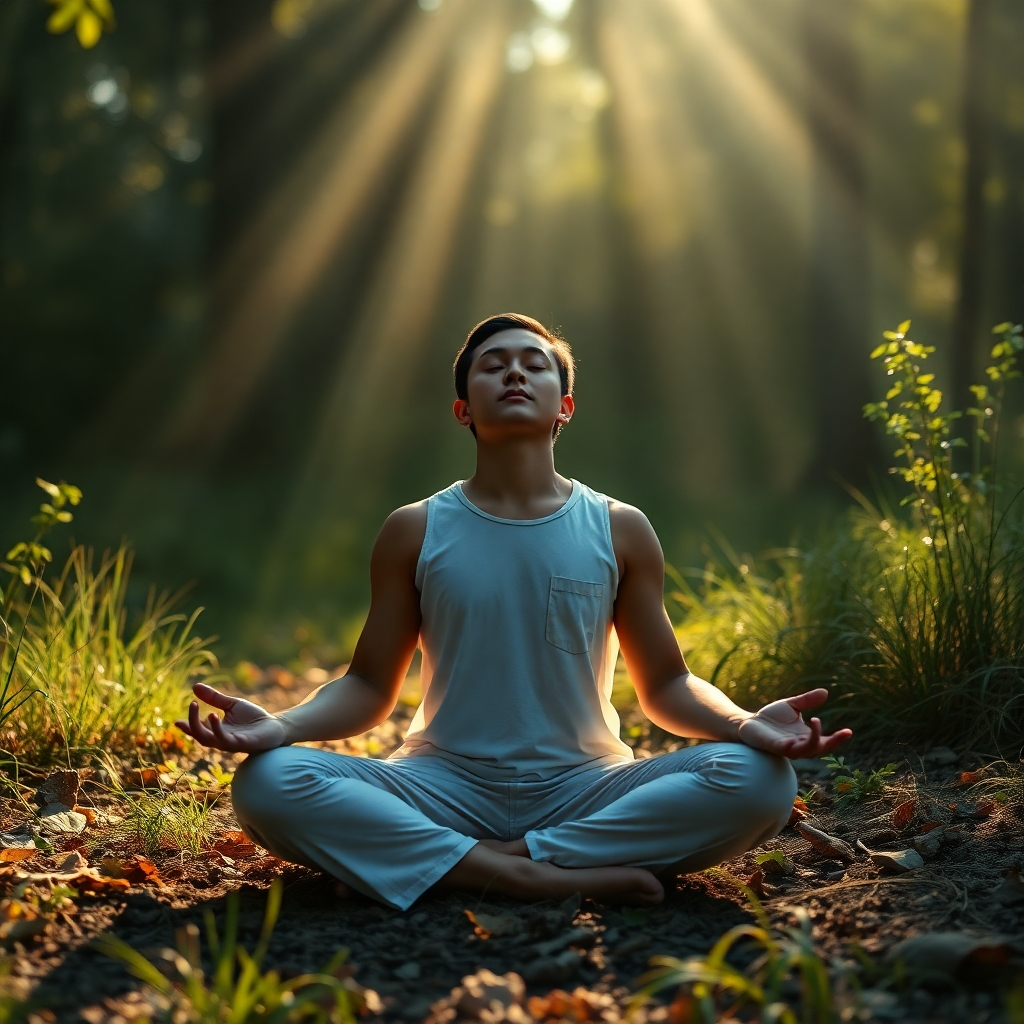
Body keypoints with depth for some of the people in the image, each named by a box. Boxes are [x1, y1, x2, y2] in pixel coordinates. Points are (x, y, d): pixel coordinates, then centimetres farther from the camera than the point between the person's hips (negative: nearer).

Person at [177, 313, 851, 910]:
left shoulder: (619, 531, 7)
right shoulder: (416, 533, 6)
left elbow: (666, 685, 9)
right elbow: (370, 687, 7)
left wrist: (744, 722, -14)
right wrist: (280, 725, -14)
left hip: (584, 788, 1)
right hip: (447, 787, 0)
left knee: (758, 780, -27)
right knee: (269, 781, -28)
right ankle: (541, 878, -31)